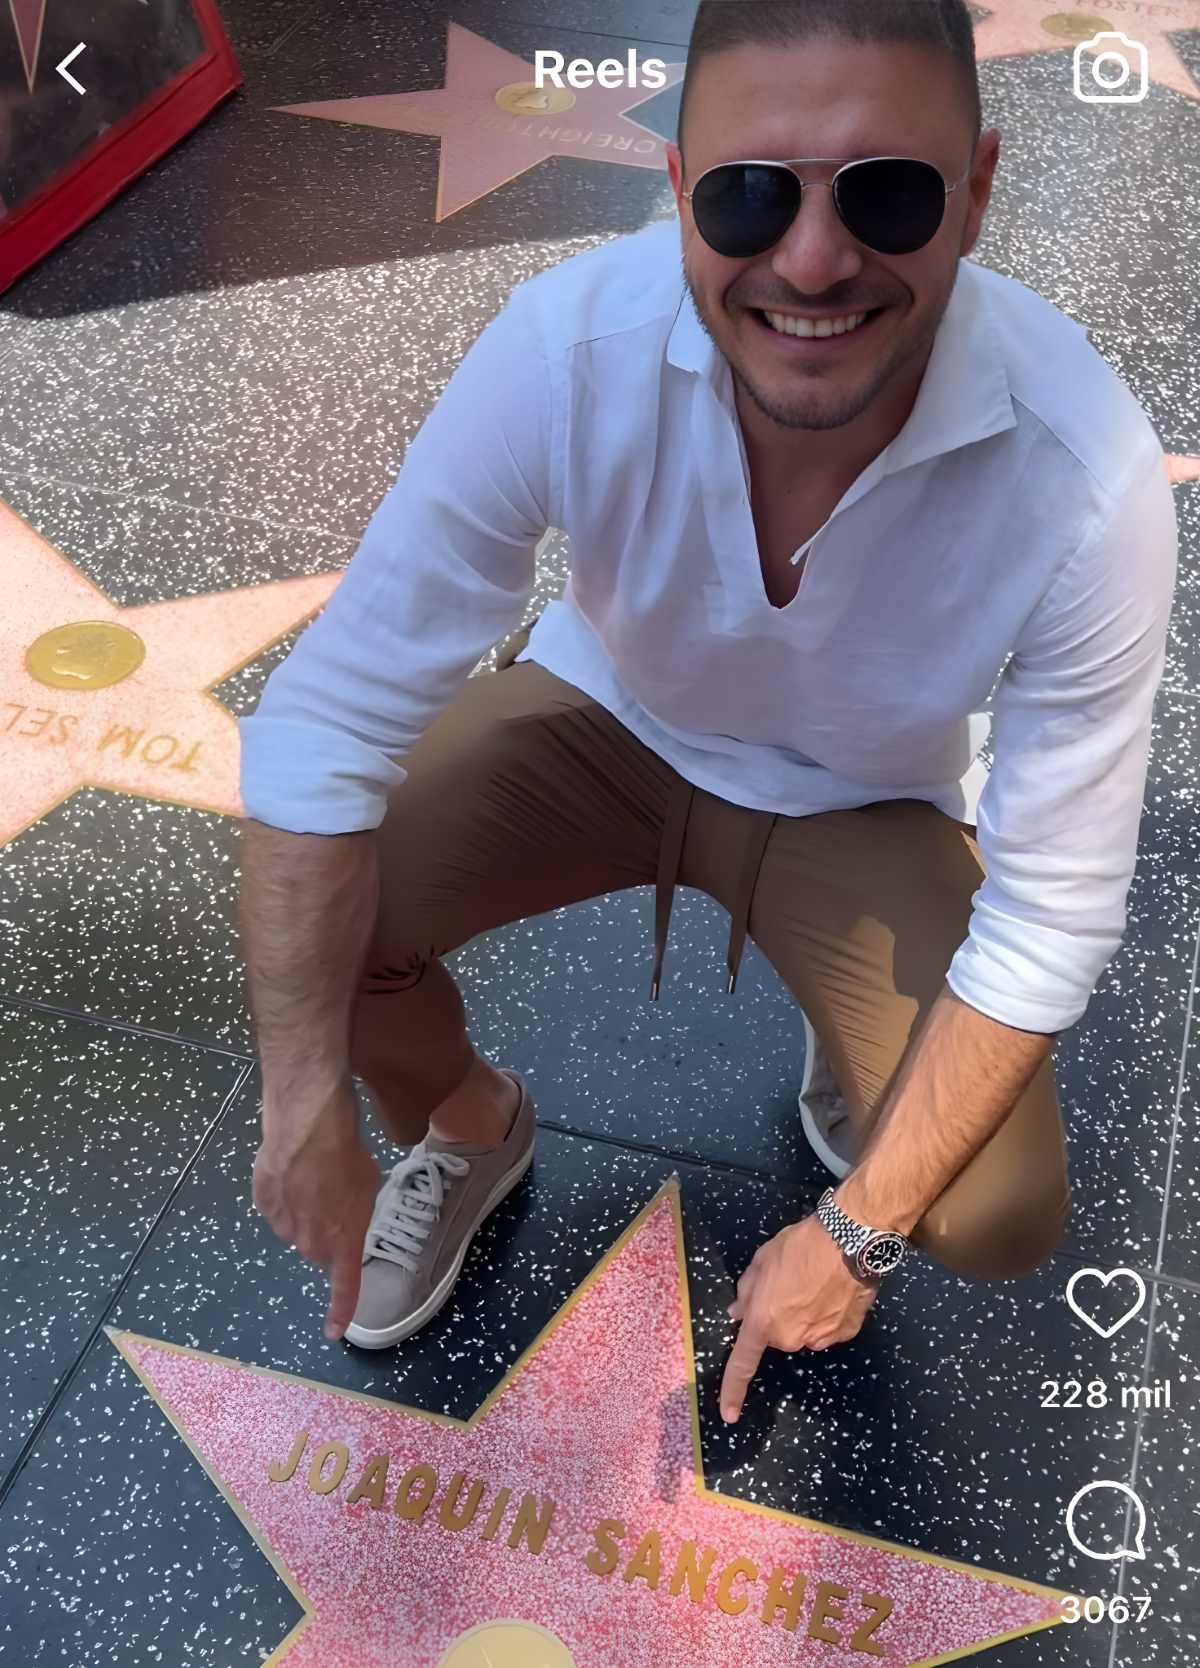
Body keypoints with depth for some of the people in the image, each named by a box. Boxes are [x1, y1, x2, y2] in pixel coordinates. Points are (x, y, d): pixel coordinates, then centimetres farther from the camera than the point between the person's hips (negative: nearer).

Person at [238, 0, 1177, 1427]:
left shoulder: (1087, 481, -33)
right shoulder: (566, 348, -32)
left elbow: (1053, 914, -23)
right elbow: (326, 719, -25)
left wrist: (858, 1235, -20)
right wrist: (308, 1117, -27)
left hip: (868, 804, 0)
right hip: (607, 711, 1)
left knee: (1001, 1221, -15)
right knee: (309, 916, -22)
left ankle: (874, 1081, 23)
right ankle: (467, 1126, 14)